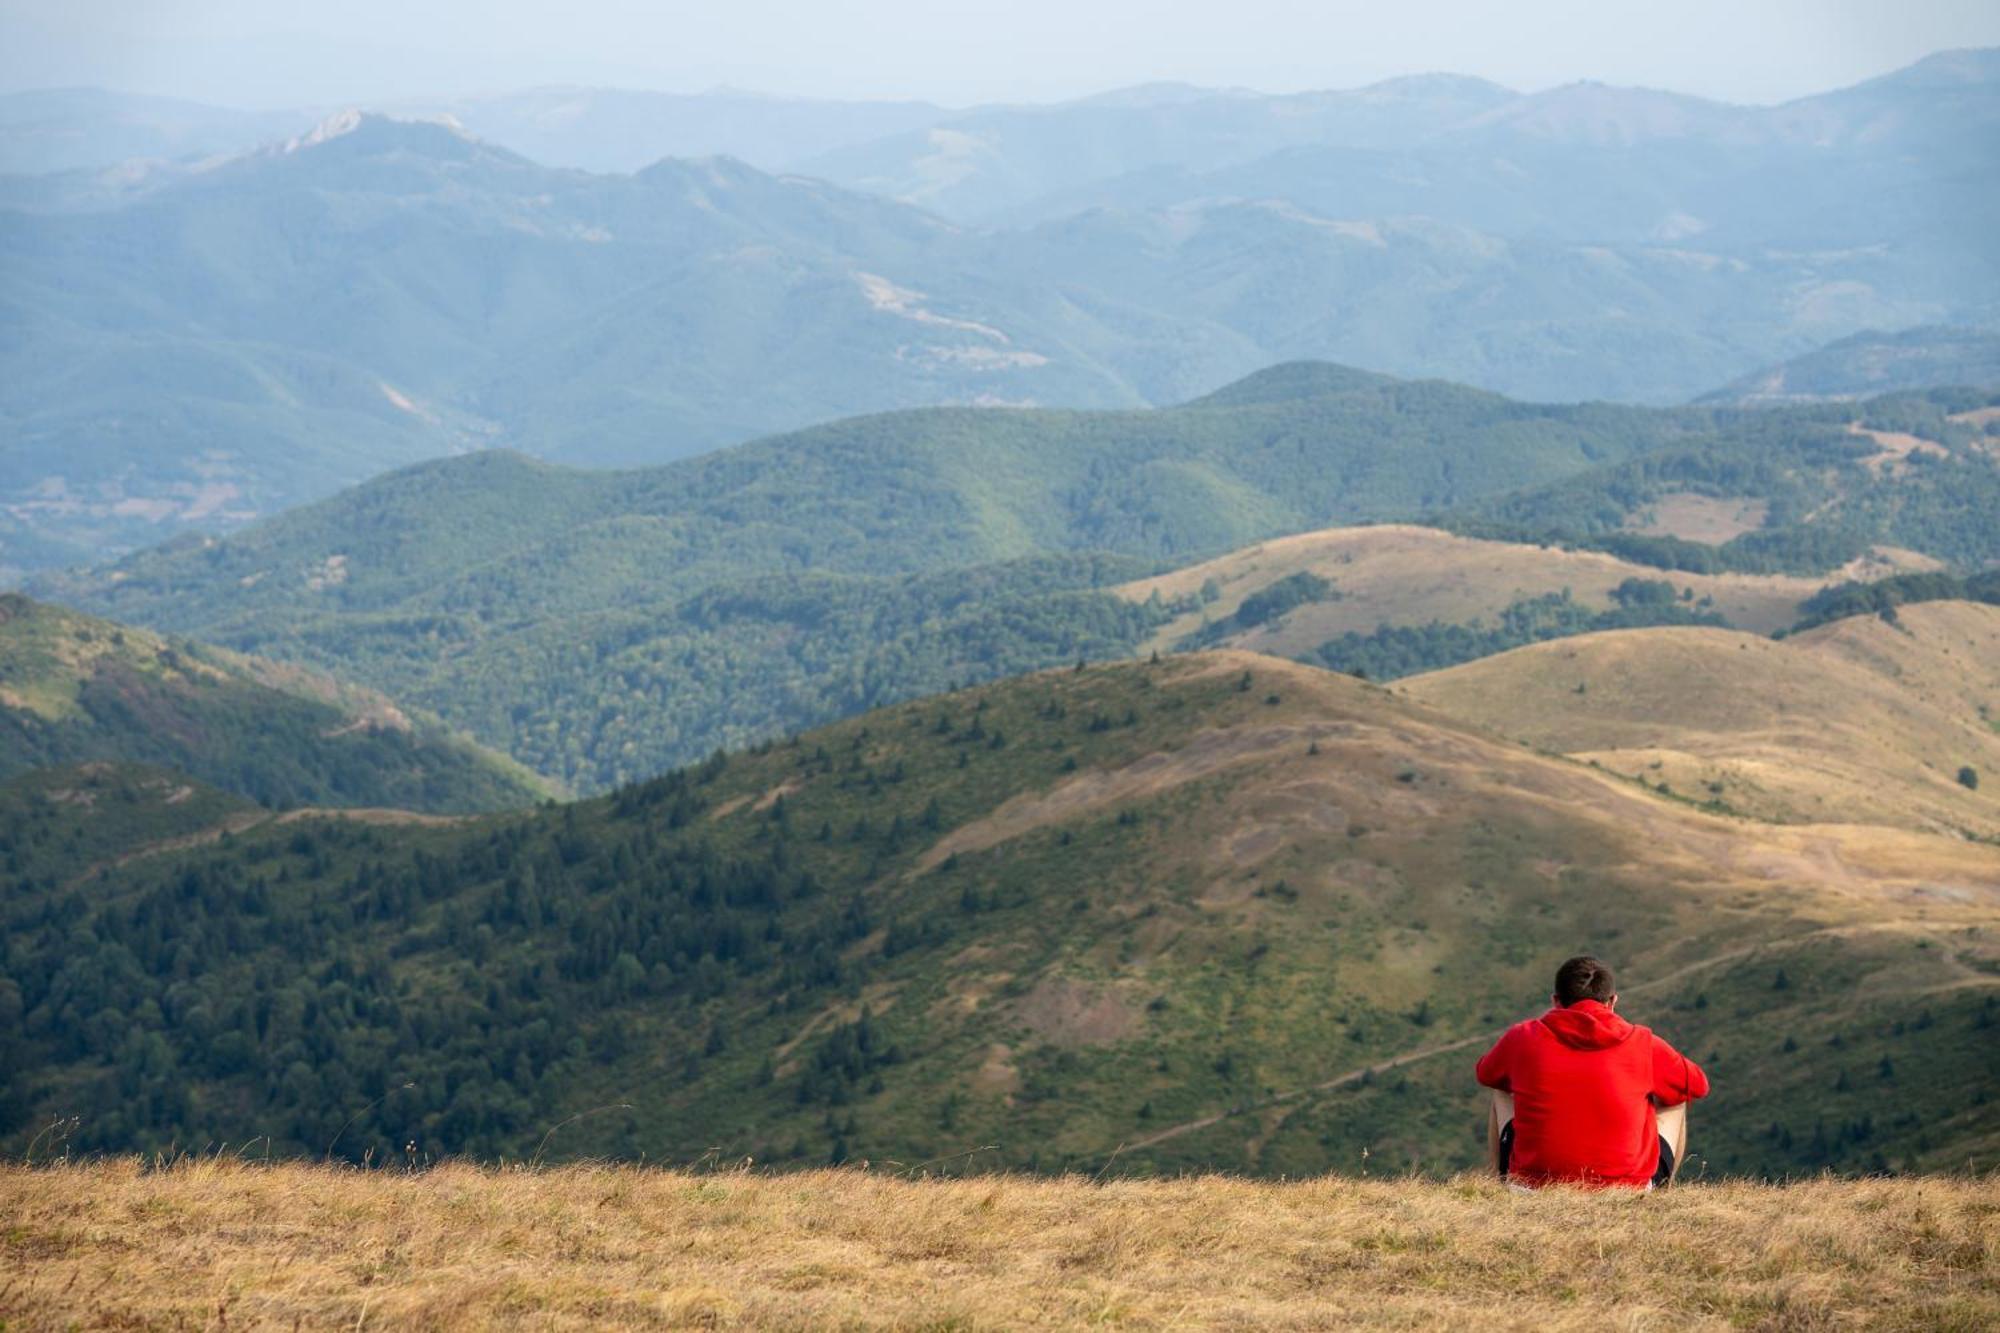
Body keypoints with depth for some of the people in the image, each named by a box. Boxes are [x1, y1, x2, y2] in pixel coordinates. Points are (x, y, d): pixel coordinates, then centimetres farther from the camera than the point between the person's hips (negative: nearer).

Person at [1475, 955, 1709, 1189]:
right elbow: (1697, 1084, 15)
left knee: (1502, 1092, 30)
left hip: (1534, 1184, 1)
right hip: (1628, 1185, -1)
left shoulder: (1522, 1038, -2)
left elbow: (1485, 1075, 22)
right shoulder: (1643, 1044, -4)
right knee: (1675, 1100, 27)